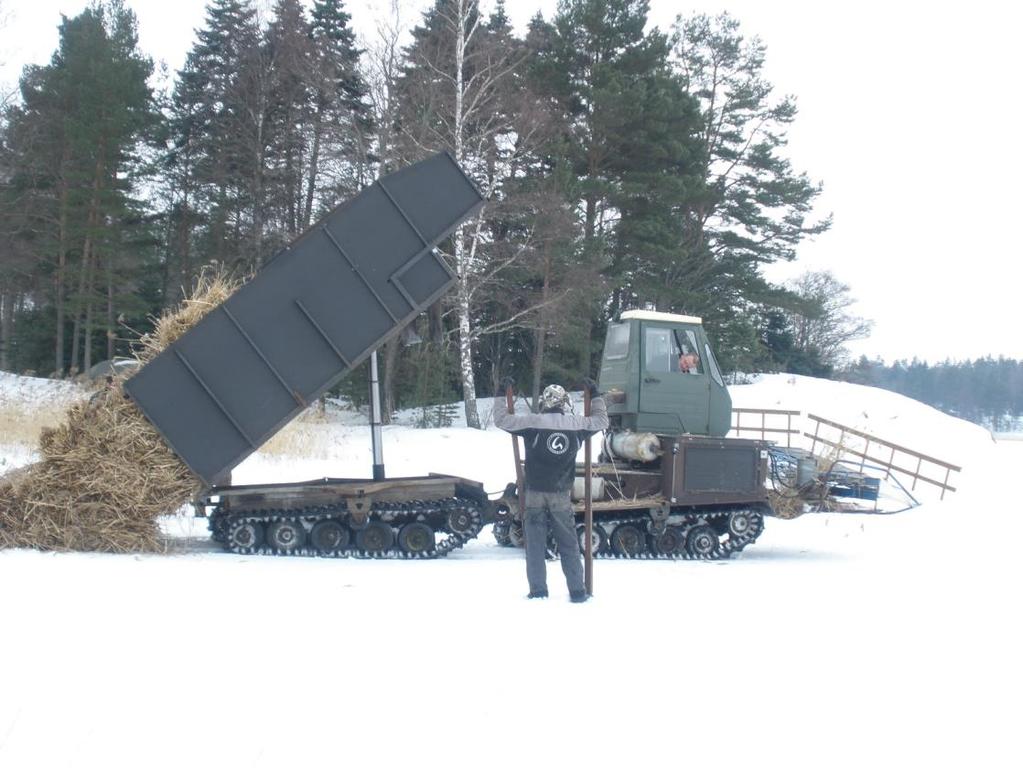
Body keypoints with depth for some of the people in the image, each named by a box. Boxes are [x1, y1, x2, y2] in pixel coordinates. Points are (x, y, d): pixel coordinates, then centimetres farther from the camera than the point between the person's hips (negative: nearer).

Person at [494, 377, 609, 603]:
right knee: (569, 544, 9)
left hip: (535, 493, -2)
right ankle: (577, 591, 9)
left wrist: (501, 395, 13)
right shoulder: (577, 424, 0)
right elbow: (602, 421, 19)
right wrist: (595, 395, 30)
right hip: (562, 495, 2)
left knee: (535, 544, 5)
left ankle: (538, 591, 4)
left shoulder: (532, 423, -7)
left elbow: (501, 419, 0)